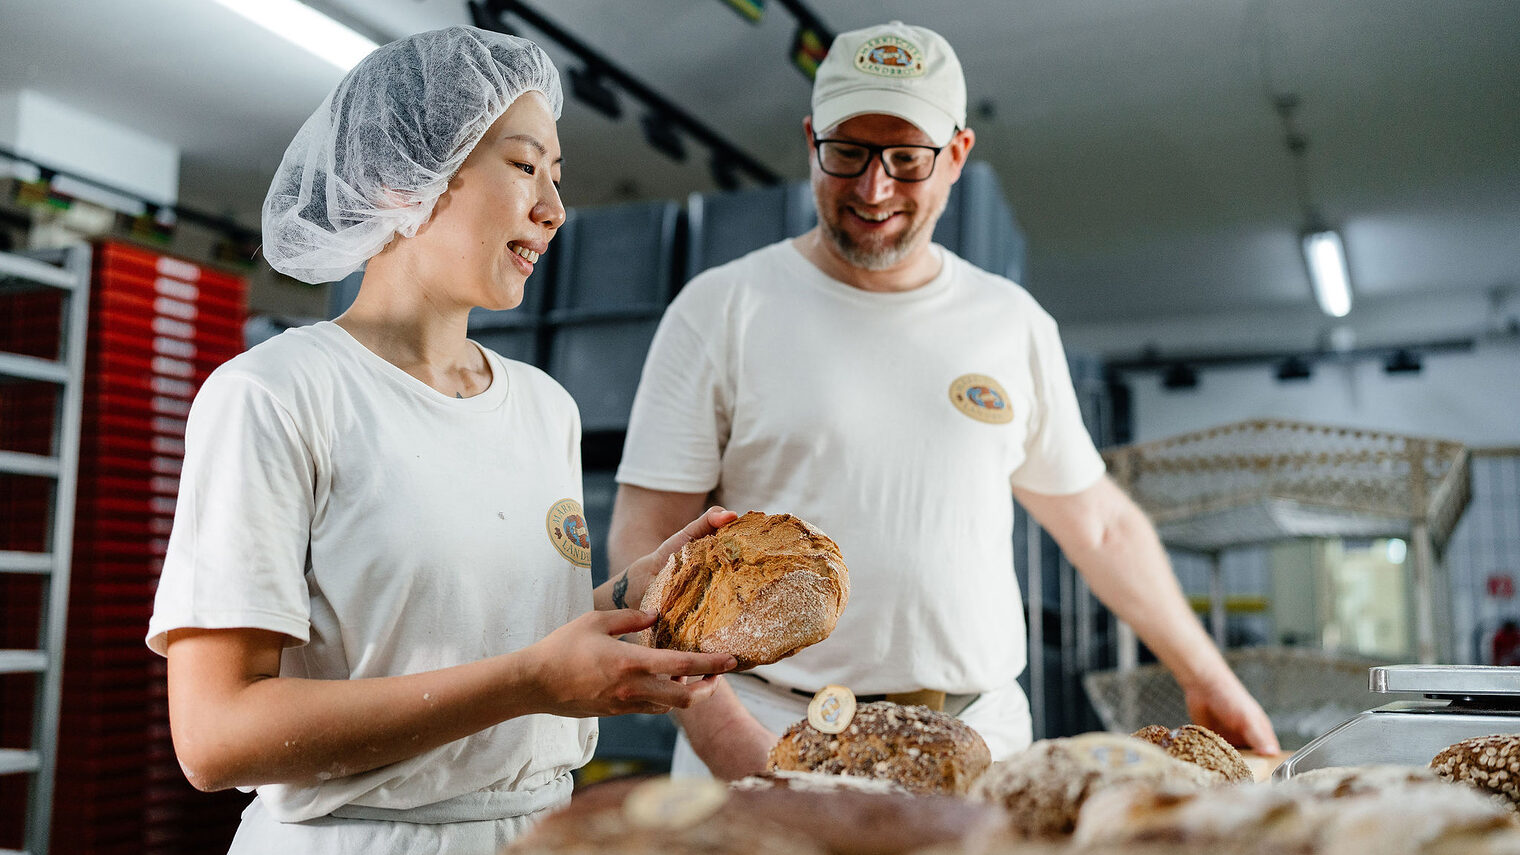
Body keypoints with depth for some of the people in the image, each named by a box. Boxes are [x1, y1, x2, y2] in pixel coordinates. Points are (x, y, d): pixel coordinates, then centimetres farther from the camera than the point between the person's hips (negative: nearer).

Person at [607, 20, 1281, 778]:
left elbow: (1100, 524, 20)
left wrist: (1209, 680, 20)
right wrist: (730, 742, -16)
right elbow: (642, 546, -5)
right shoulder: (721, 310, 0)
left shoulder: (1015, 323, 10)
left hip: (982, 741, 3)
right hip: (776, 743, -3)